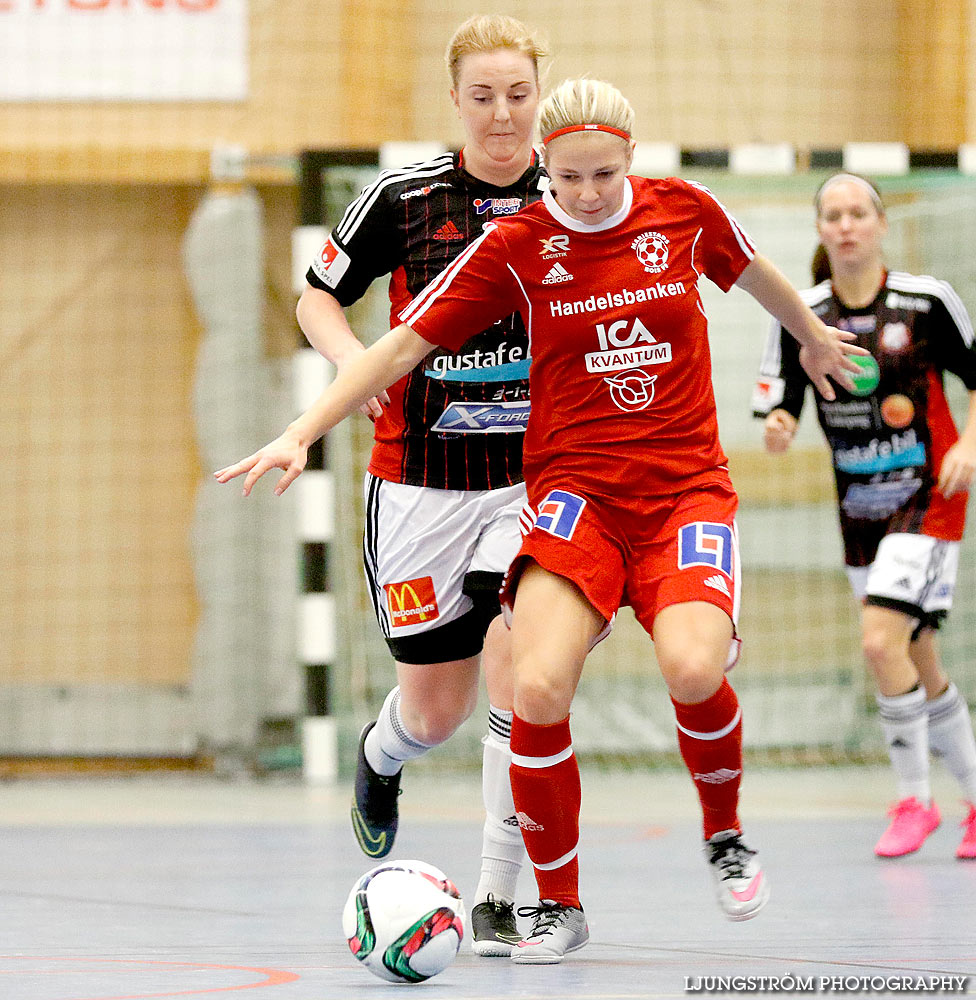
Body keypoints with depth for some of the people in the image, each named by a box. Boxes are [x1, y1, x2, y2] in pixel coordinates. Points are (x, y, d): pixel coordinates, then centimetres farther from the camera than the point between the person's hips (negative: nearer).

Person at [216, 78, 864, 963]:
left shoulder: (684, 211, 1)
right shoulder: (515, 245, -3)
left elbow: (755, 273, 24)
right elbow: (403, 344, -2)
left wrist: (814, 339, 42)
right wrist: (301, 435, -9)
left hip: (686, 485, 0)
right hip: (575, 486, 0)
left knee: (693, 668, -28)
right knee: (538, 685, -23)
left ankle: (725, 834, 5)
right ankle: (557, 903, -1)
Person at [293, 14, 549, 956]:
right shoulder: (402, 196, -5)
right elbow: (318, 297, 7)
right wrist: (355, 361, -12)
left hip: (533, 479, 0)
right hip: (420, 480, 0)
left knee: (516, 674, -18)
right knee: (436, 710, 8)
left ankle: (500, 895, -7)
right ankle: (380, 754, 46)